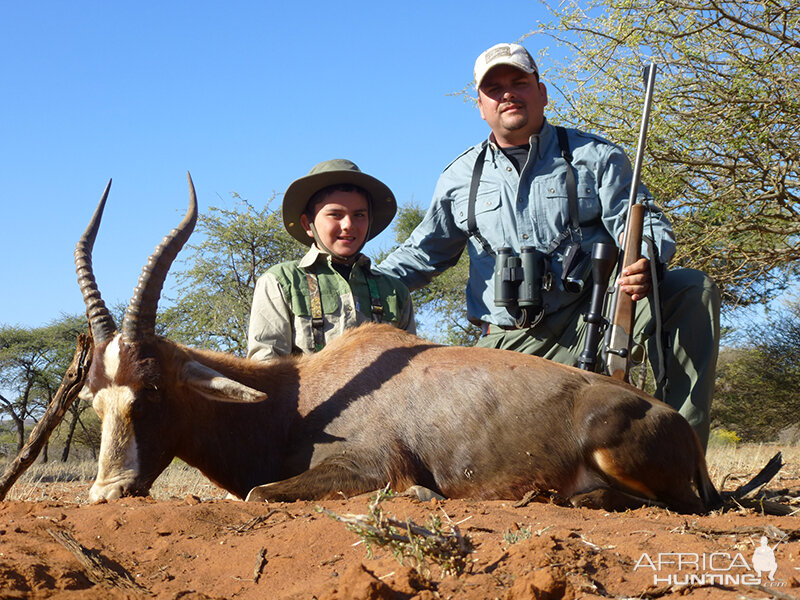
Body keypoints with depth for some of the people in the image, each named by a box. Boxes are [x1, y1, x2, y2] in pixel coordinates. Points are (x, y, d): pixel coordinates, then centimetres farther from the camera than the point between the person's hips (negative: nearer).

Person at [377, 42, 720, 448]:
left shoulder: (595, 157, 9)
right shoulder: (460, 178, 16)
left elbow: (645, 222, 1)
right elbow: (422, 253, 23)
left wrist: (646, 263, -25)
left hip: (592, 322, -1)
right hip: (509, 344, 1)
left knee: (691, 290, -26)